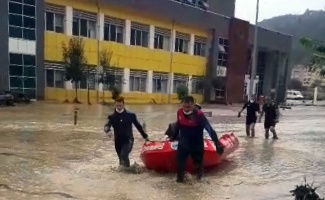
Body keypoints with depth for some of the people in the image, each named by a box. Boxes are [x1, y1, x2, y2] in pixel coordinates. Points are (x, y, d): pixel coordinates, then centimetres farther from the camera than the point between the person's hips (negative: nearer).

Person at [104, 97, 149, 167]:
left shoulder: (130, 115, -2)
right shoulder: (112, 117, 0)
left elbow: (138, 126, 8)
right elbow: (108, 124, -18)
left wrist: (145, 136, 13)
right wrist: (106, 128, -43)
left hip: (128, 140, -3)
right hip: (118, 141, 3)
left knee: (123, 156, -25)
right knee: (122, 158, 14)